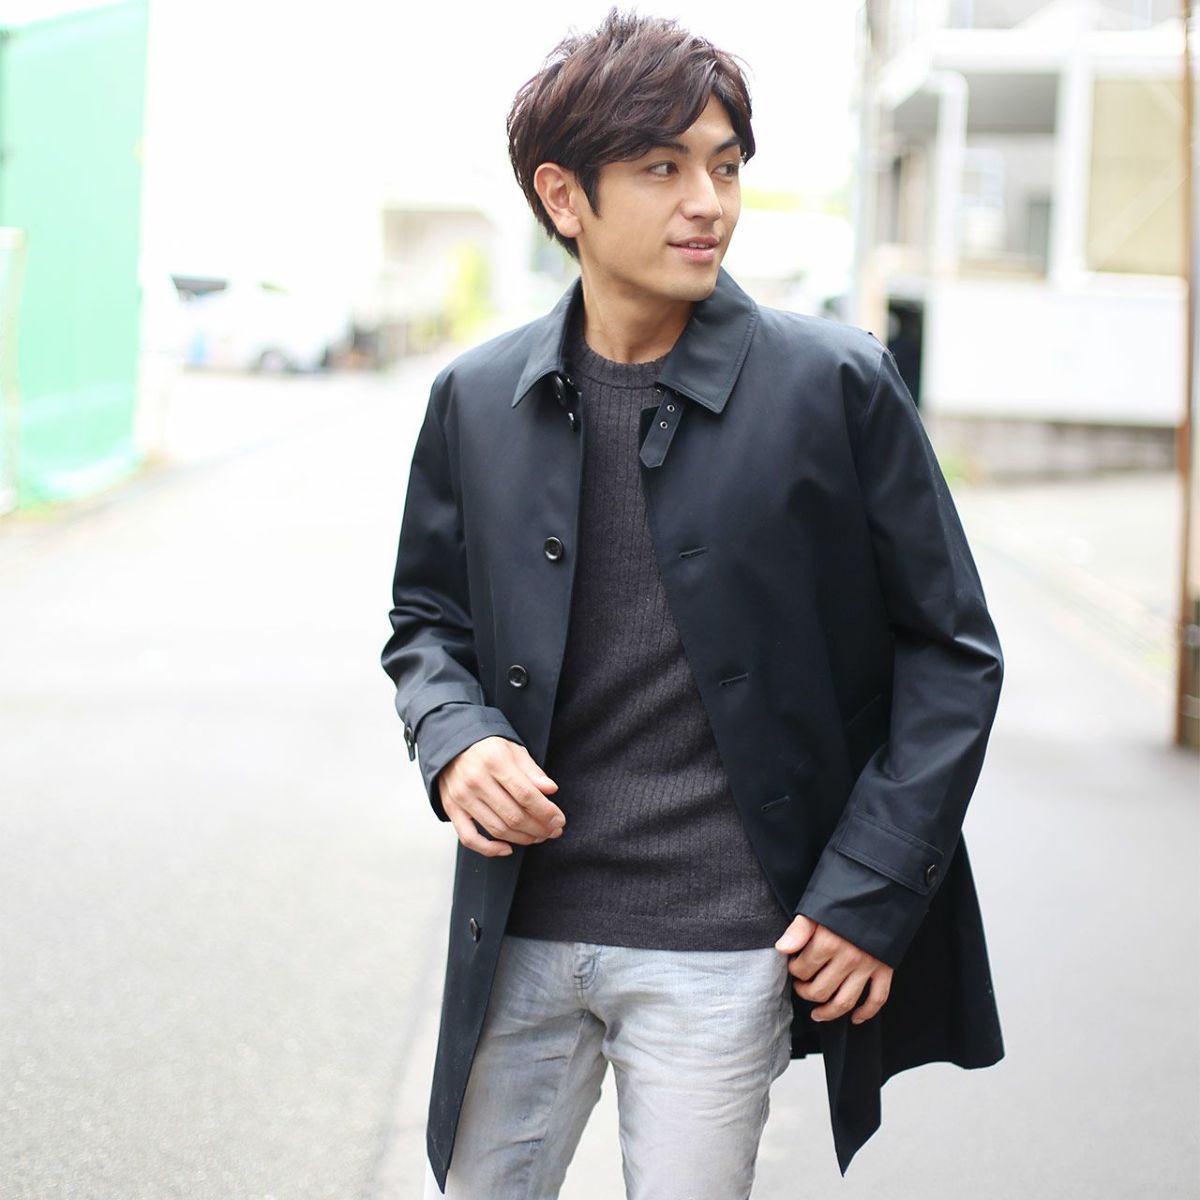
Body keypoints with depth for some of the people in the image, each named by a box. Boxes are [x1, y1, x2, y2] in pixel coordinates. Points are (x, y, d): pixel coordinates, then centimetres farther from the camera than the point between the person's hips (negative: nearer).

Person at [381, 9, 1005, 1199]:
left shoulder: (834, 385, -7)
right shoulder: (476, 398, 2)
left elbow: (952, 653, -1)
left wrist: (869, 894, -6)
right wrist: (453, 742, -7)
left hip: (721, 953, -3)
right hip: (519, 938, 3)